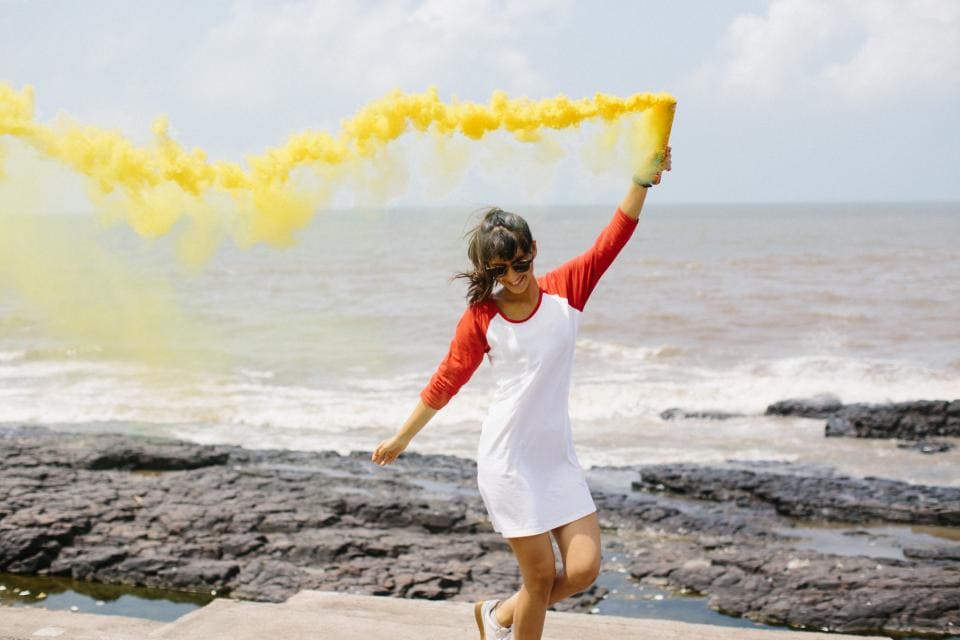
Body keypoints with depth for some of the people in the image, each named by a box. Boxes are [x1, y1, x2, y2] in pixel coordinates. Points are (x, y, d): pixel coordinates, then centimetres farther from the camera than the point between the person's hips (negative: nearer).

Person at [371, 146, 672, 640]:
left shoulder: (566, 289, -1)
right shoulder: (480, 317, -6)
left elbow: (611, 241, -13)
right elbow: (446, 382, 3)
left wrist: (642, 181, -28)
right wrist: (401, 438, 9)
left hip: (558, 457, 4)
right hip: (507, 461, -4)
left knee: (584, 568, -1)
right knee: (541, 576, 0)